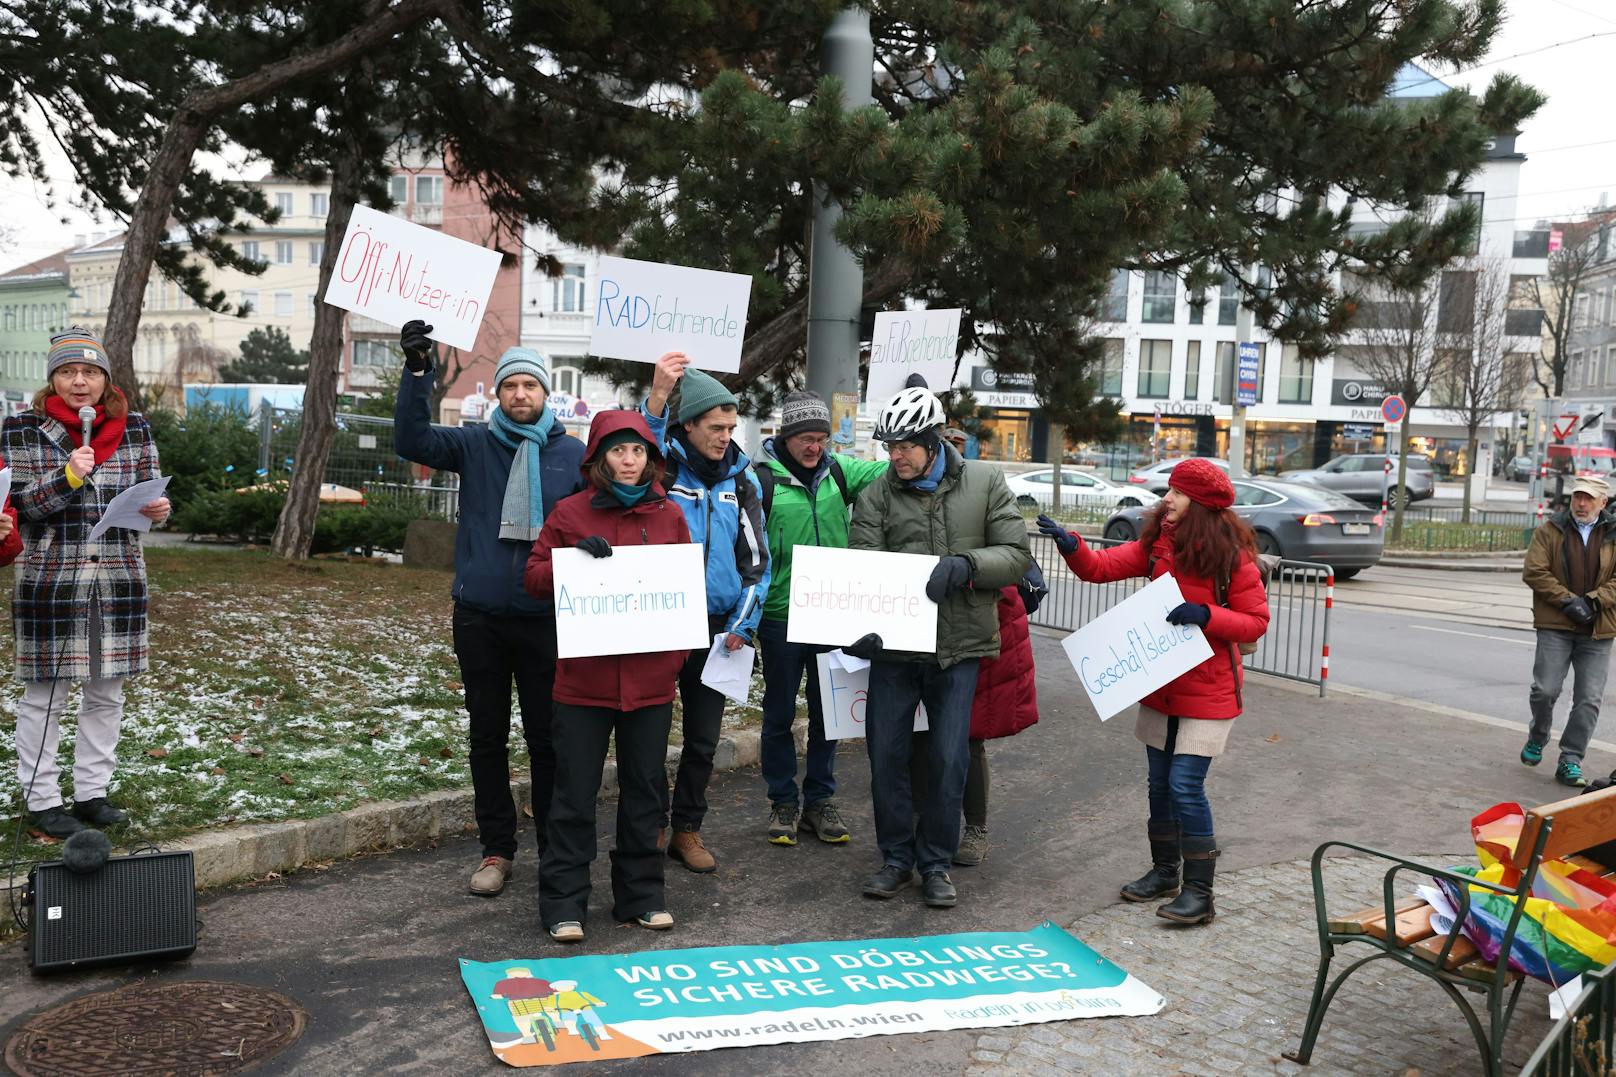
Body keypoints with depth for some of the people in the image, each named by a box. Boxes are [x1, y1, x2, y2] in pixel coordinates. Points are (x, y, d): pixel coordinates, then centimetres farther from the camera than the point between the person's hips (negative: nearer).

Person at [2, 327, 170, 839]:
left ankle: (92, 791, 23)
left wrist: (157, 509, -13)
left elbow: (147, 495, 10)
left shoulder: (133, 428, 7)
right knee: (45, 695, 3)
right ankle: (41, 799, 16)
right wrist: (68, 477, -20)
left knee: (107, 692, 10)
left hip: (120, 578, 3)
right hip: (51, 578, -3)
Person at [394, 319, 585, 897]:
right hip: (479, 617, 1)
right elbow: (411, 440, -11)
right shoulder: (474, 444, 3)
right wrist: (417, 372, -23)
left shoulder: (573, 453, 3)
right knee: (487, 737, 10)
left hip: (546, 621, -1)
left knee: (547, 737, 6)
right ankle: (496, 849, 23)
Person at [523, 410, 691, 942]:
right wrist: (574, 558, -18)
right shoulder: (571, 513, 0)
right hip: (584, 678, -2)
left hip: (652, 680, 2)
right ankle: (564, 902, 15)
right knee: (575, 793, 4)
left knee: (644, 789, 12)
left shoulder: (670, 515, 6)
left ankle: (641, 894, 26)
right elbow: (535, 577, 1)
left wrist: (679, 653, 0)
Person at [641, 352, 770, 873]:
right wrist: (656, 398, -44)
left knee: (703, 739, 11)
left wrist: (743, 625, 0)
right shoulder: (661, 465, -5)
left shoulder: (741, 481, 7)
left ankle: (688, 829, 26)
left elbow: (756, 560, 8)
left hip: (717, 628, 4)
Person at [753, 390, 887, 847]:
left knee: (827, 711, 12)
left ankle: (820, 800, 26)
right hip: (780, 617, -3)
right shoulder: (761, 479, -9)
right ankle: (783, 803, 23)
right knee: (780, 713, 9)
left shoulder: (838, 470, 4)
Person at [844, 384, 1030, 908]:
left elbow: (1015, 554, -2)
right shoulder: (877, 496, 1)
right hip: (895, 645, 1)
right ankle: (896, 858, 24)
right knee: (886, 754, 5)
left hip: (959, 647, -1)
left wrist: (962, 565, -21)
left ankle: (935, 862, 20)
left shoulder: (985, 482, 1)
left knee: (948, 758, 2)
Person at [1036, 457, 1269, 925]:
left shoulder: (1233, 555, -13)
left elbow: (1256, 622, -11)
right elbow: (1101, 567, -2)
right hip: (1160, 686, 6)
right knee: (1160, 783, 14)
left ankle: (1199, 891, 3)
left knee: (1185, 786, -9)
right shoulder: (1157, 544, 2)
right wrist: (1069, 544, -21)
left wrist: (1204, 614, -25)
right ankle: (1164, 872, 30)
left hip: (1208, 691, -6)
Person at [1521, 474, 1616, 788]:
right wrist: (1568, 600, -12)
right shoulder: (1550, 530, 3)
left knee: (1589, 700, 0)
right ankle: (1537, 738, 24)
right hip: (1555, 626, -1)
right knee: (1545, 689, -5)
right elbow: (1533, 571, -4)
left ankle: (1570, 762, 9)